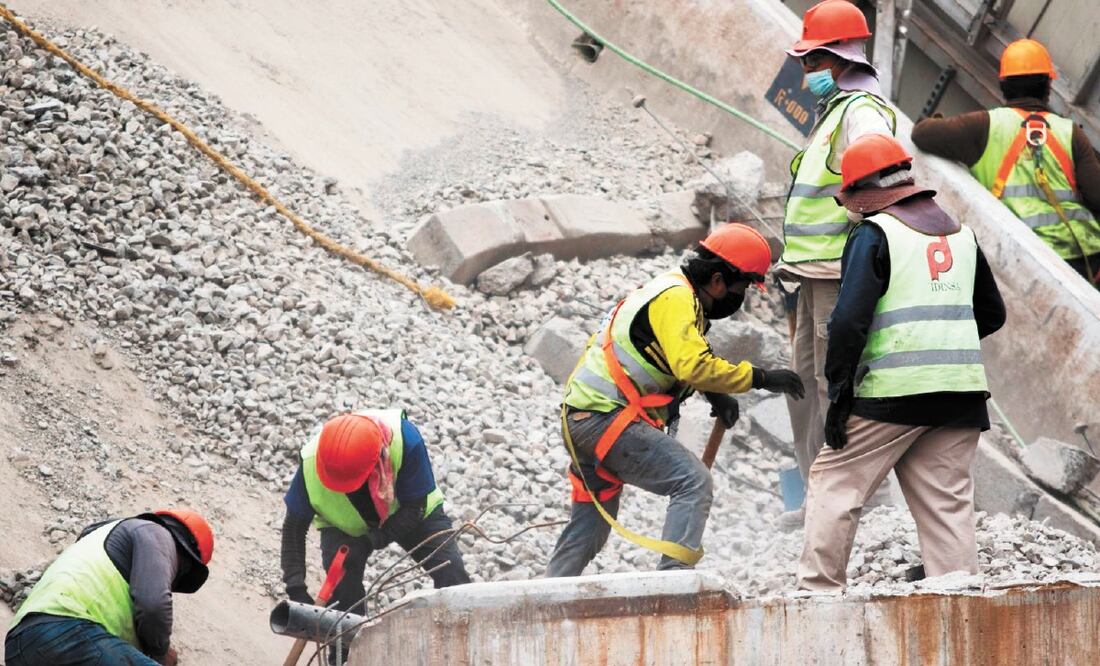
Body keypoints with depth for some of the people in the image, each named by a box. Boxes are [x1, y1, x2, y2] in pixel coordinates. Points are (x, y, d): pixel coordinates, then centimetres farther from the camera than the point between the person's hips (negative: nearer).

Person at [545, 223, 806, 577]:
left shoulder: (674, 291, 19)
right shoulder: (675, 299, -13)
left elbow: (680, 363, 32)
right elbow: (693, 365, -27)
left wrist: (716, 393, 13)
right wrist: (759, 378, -22)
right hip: (608, 418, -11)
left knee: (590, 527, 19)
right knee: (692, 482, -18)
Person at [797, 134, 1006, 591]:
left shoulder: (873, 234, -5)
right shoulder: (960, 233, 16)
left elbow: (850, 318, -14)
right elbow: (992, 314, 23)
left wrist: (839, 387, -9)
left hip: (894, 389, -6)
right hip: (962, 389, 6)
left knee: (835, 482, 4)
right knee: (948, 498, 8)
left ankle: (818, 589, 2)